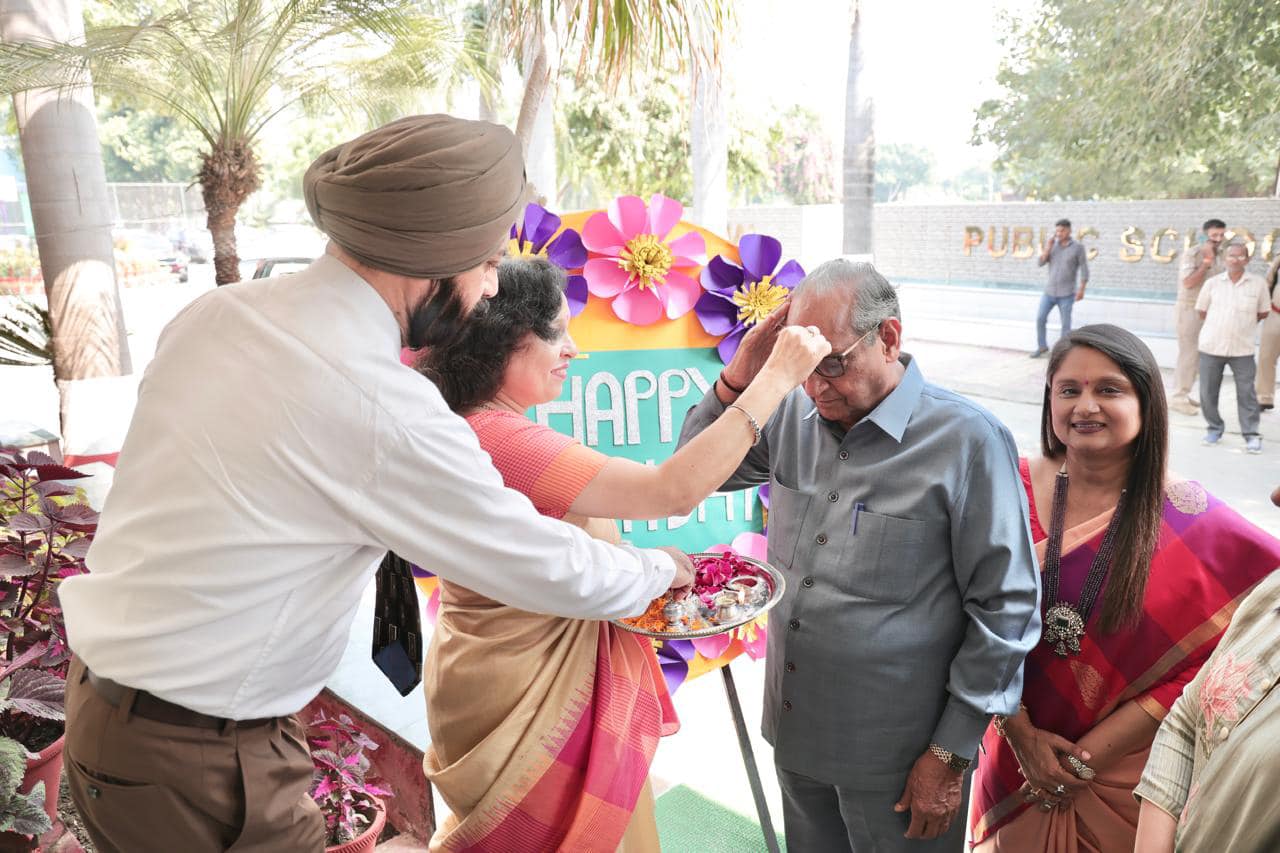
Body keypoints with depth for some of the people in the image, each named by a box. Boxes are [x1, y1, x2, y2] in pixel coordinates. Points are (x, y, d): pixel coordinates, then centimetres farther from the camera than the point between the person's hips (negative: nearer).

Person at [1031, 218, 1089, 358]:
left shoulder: (1078, 247, -7)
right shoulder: (1052, 244, 4)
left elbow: (1084, 269, -6)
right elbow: (1040, 263, -1)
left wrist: (1081, 290, -13)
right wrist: (1048, 248, -15)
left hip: (1066, 294, -4)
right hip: (1049, 291, 4)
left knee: (1065, 324, 1)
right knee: (1040, 318, 3)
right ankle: (1042, 346, 20)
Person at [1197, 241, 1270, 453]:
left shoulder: (1258, 283, -1)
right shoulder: (1213, 283, 0)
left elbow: (1263, 313, 9)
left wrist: (1243, 322, 7)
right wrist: (1221, 325, 6)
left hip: (1242, 348, -1)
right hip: (1211, 346, 1)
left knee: (1246, 393, 1)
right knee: (1207, 392, 7)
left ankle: (1252, 435, 9)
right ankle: (1215, 428, 23)